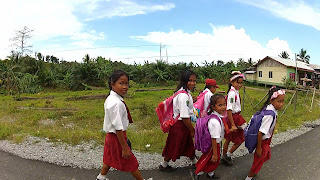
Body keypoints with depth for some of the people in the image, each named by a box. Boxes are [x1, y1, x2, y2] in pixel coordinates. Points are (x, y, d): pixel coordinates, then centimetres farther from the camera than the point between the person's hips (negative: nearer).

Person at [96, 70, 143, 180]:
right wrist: (125, 148, -21)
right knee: (131, 162, 10)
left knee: (110, 158, 28)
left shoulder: (111, 98, 1)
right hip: (117, 137, -9)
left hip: (110, 136, 9)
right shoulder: (116, 103, -30)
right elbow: (118, 128, -28)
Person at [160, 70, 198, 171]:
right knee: (174, 147, 10)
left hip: (183, 124, 9)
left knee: (189, 145, 24)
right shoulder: (184, 96, -27)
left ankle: (195, 162, 44)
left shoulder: (186, 93, 6)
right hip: (180, 125, -9)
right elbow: (185, 117, -26)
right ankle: (163, 165, 30)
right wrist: (192, 130, -16)